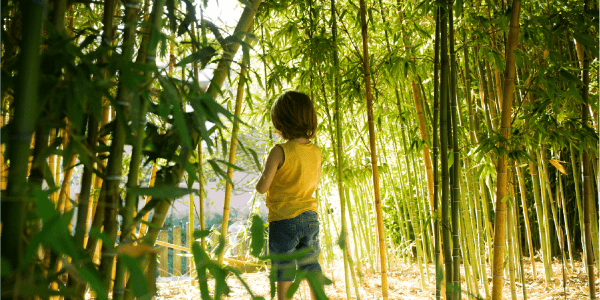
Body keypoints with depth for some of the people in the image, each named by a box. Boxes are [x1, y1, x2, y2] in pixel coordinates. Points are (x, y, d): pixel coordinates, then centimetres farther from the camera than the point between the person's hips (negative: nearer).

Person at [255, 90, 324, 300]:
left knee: (284, 271, 5)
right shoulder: (316, 152, 0)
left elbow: (262, 187, -16)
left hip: (283, 218, -5)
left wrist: (260, 181, 6)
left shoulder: (279, 152, -18)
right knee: (311, 267, 18)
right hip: (310, 218, 5)